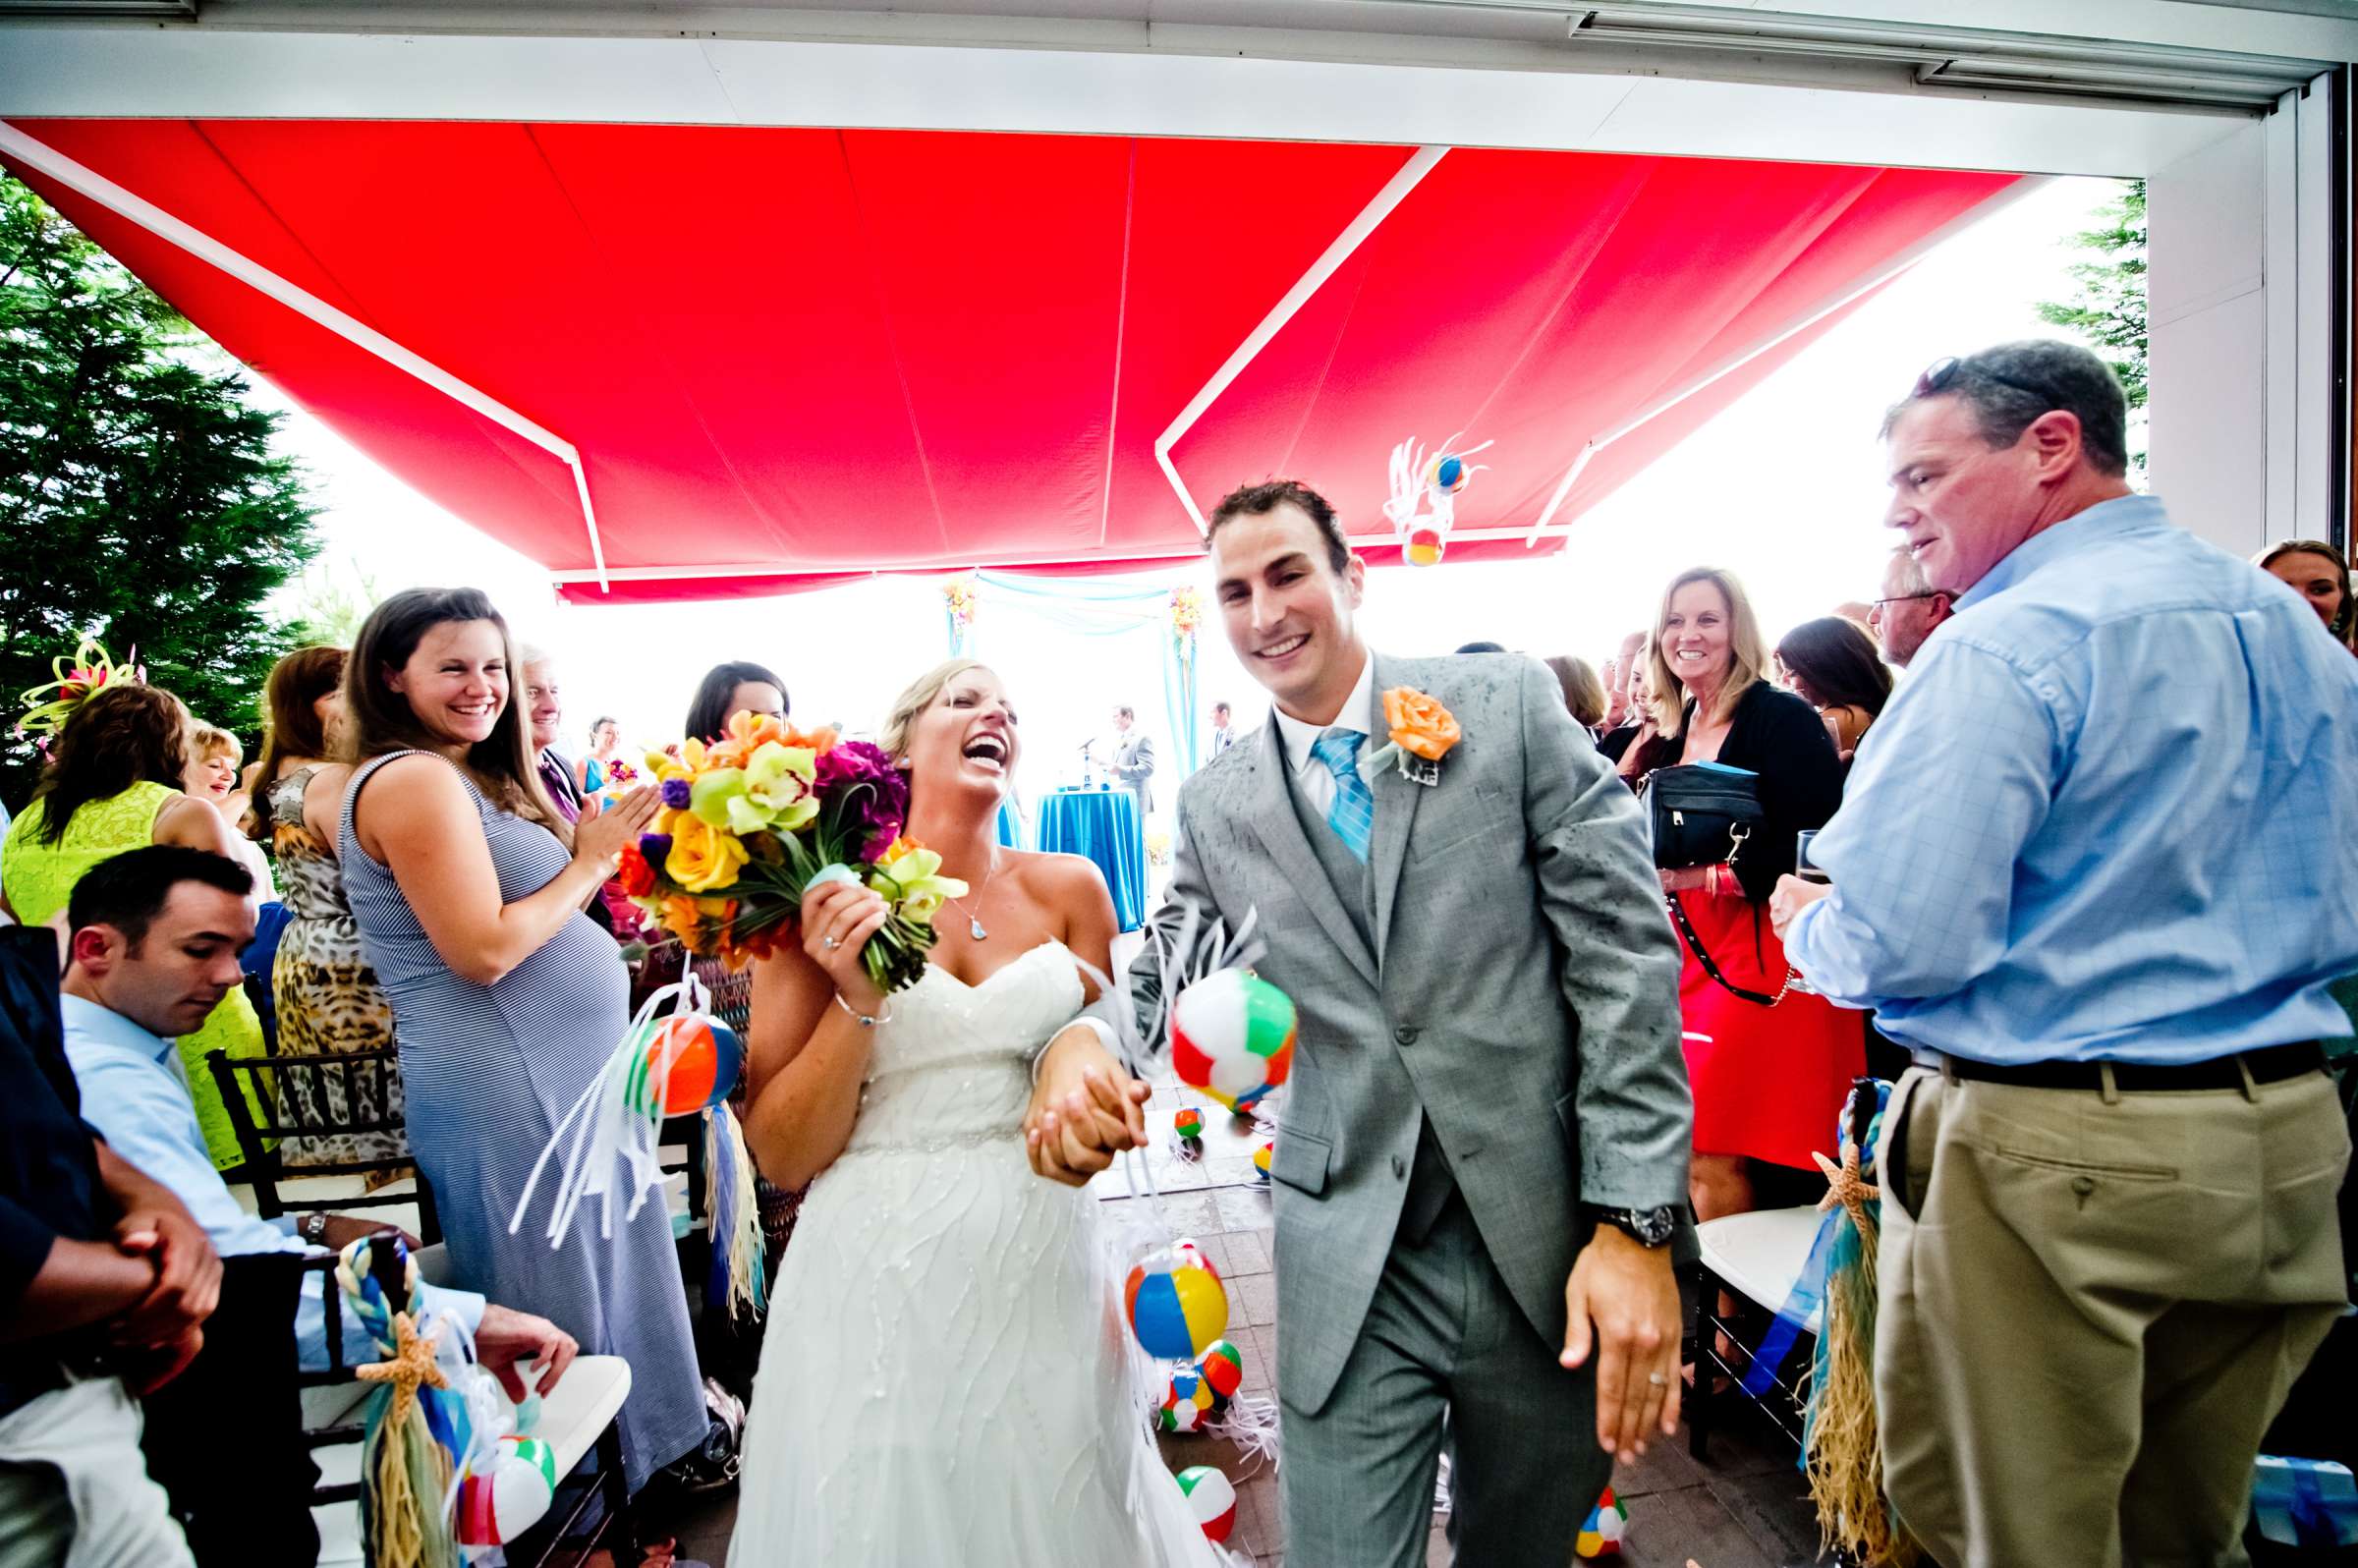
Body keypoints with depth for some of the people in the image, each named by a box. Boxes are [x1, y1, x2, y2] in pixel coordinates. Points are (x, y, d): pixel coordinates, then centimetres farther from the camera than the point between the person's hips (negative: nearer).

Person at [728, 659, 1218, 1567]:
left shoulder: (1067, 888, 1)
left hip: (1042, 1266, 3)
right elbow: (782, 1157, -7)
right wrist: (857, 1000, -20)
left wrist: (1080, 1053, -8)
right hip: (882, 1277, -2)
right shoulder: (825, 912, -6)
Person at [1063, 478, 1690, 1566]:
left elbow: (1624, 952, -7)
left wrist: (1636, 1222, -12)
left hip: (1551, 1244, 0)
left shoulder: (1509, 705, -3)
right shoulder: (1215, 805, 4)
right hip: (1351, 1272, 1)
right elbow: (1156, 983, 8)